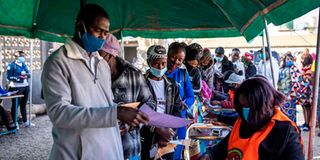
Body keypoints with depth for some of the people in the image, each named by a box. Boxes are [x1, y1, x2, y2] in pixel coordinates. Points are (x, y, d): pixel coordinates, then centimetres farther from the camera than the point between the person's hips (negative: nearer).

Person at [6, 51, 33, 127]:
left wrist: (26, 75, -10)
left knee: (23, 105, 15)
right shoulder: (12, 65, -9)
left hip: (25, 87, 7)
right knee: (15, 105, 1)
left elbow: (28, 74, 12)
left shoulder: (24, 65, 12)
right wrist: (19, 77, -22)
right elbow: (9, 77, -14)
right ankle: (15, 123, 10)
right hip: (16, 88, -7)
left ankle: (25, 122, 24)